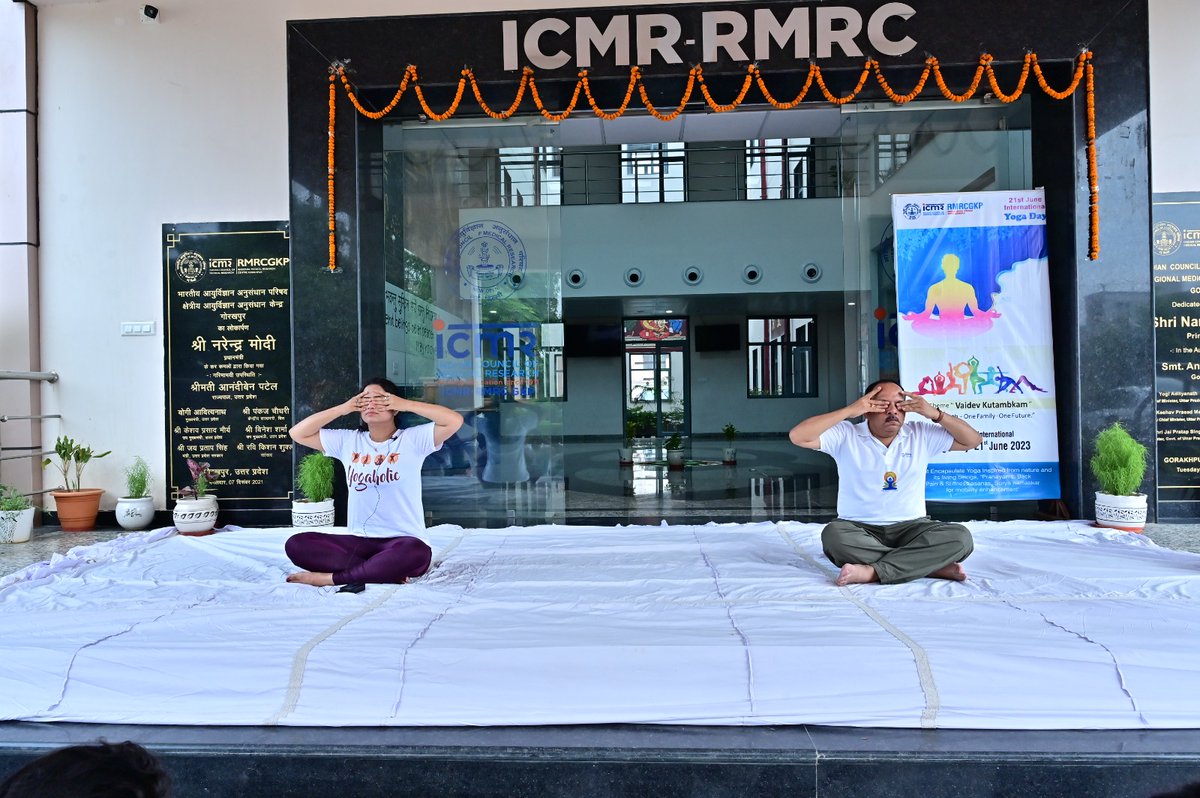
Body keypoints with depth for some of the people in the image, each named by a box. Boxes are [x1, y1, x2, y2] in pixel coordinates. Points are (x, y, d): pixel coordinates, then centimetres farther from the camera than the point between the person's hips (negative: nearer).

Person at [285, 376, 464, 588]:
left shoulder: (412, 439, -2)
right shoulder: (348, 441, 11)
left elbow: (454, 420, -14)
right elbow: (297, 433, 12)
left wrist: (406, 404, -10)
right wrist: (342, 408, 3)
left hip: (401, 541, -4)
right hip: (358, 541, 4)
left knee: (417, 553, -39)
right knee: (296, 544, -17)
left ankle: (332, 577, -22)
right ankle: (385, 571, -21)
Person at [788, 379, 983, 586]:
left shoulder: (922, 435, 7)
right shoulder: (846, 435, -3)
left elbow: (973, 440, 9)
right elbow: (797, 436, -15)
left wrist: (935, 413, -5)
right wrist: (850, 410, -16)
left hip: (911, 528, 2)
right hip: (859, 529, -2)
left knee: (960, 537, -25)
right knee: (833, 534, -36)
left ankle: (872, 571, -30)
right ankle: (933, 564, -27)